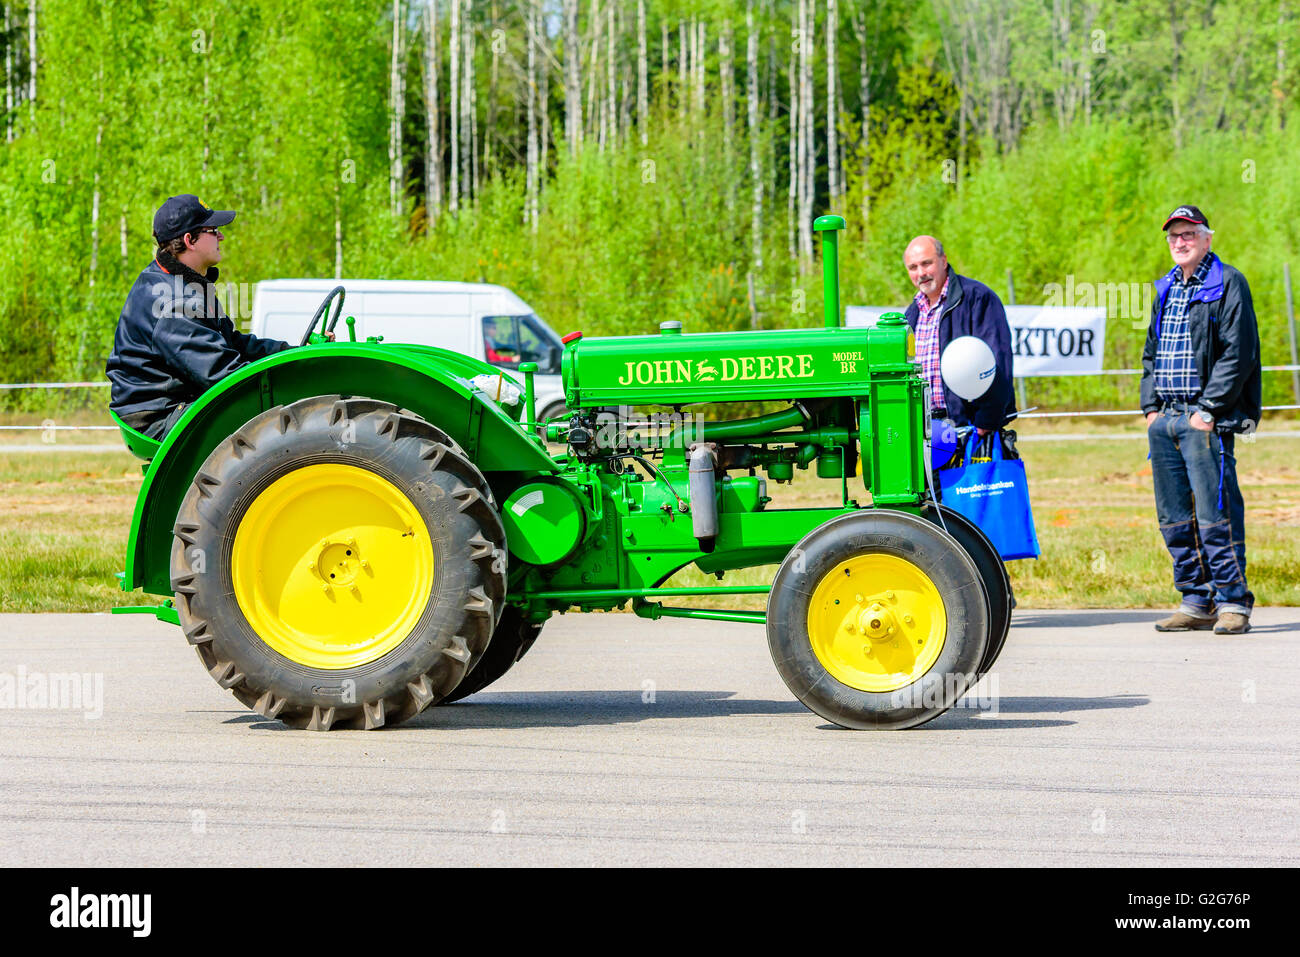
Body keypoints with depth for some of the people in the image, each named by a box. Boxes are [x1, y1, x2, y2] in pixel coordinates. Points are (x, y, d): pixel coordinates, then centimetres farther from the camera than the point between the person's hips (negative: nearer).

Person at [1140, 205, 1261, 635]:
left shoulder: (1227, 284, -3)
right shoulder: (1165, 290, 19)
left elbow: (1238, 353, -10)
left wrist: (1209, 409, -15)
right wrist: (1151, 405, 12)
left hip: (1206, 419, -7)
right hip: (1166, 418, 7)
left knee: (1215, 511, -11)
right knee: (1175, 517, 7)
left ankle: (1233, 601, -6)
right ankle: (1197, 602, 13)